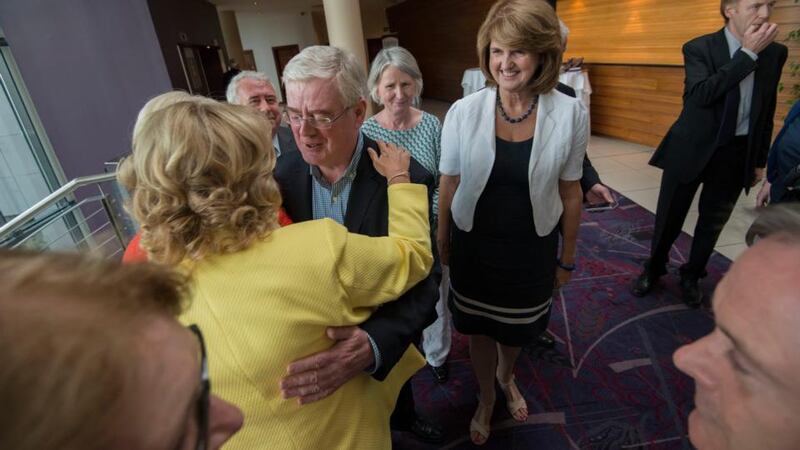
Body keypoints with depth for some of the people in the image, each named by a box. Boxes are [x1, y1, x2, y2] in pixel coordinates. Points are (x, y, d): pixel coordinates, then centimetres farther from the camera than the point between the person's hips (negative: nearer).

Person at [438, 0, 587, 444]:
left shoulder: (570, 113, -13)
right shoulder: (463, 111, -15)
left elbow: (570, 192, -3)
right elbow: (448, 184, -3)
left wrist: (567, 257, 5)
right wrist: (442, 242, 5)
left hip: (531, 250, 1)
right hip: (473, 246, 0)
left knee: (516, 331, 24)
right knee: (479, 329, 19)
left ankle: (506, 377, 61)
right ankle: (486, 396, 52)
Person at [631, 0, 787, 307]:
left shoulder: (775, 53, 4)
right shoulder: (699, 48, -9)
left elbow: (766, 112, 10)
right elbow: (701, 94, -25)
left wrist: (760, 160, 12)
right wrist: (748, 53, -22)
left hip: (736, 154, 4)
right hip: (692, 148, -3)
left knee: (712, 223, 14)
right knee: (669, 218, 8)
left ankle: (691, 276, 34)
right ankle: (653, 269, 30)